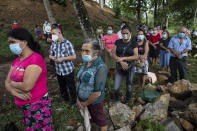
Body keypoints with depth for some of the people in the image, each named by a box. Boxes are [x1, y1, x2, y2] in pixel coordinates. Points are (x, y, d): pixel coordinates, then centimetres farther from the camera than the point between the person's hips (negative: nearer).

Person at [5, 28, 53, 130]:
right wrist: (16, 92, -14)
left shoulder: (35, 59, -19)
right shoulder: (16, 61, 6)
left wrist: (13, 83, -6)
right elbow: (7, 83, 6)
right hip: (24, 107, 8)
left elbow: (27, 86, -26)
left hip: (39, 105, -8)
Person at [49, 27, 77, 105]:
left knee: (71, 87, 8)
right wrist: (52, 57, -8)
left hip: (68, 70, -6)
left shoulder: (67, 43, -13)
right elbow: (50, 55, 15)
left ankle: (74, 101, 28)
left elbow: (74, 56, -14)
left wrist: (62, 59, -21)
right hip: (58, 70, 6)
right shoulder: (53, 44, 6)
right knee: (62, 86, 20)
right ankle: (65, 99, 43)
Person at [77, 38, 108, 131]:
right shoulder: (85, 62, -5)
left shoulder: (101, 68, -28)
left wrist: (85, 103, -13)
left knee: (100, 120, 20)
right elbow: (79, 81, 2)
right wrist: (78, 99, -4)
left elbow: (97, 93, -26)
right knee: (92, 117, 29)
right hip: (84, 99, 6)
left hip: (95, 102, -6)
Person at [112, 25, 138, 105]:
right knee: (116, 88, 0)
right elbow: (114, 54, -3)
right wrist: (121, 62, -18)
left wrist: (123, 58, -19)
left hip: (130, 68, -1)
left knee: (129, 86, 13)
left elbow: (136, 56, -11)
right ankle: (116, 100, 30)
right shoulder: (118, 42, 2)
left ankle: (127, 102, 36)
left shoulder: (133, 43, -3)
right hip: (119, 68, 1)